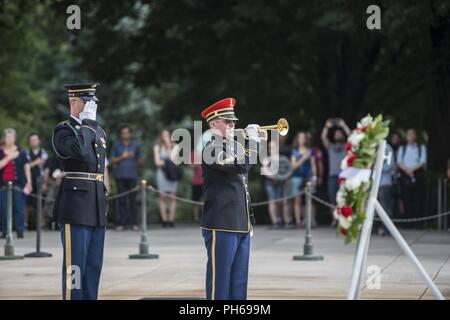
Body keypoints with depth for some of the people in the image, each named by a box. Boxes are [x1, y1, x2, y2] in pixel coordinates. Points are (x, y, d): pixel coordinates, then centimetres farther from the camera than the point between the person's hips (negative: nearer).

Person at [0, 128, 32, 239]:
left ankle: (20, 231, -5)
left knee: (19, 208, -7)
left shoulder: (20, 152, 7)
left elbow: (26, 167, 10)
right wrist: (9, 157, -13)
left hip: (18, 184, -1)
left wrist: (29, 182, 6)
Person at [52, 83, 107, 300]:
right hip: (75, 209, -8)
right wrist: (86, 123, -14)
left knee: (93, 266, 9)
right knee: (74, 266, -7)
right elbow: (80, 151, -29)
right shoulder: (62, 131, -7)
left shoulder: (98, 131, 17)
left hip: (97, 209, 8)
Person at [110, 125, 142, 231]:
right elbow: (112, 160, 6)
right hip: (120, 175, 0)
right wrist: (122, 157, -7)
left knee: (132, 199, -3)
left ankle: (134, 223, -1)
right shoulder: (116, 145, 11)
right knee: (121, 200, -1)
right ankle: (121, 223, 2)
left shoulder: (135, 145, 12)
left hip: (132, 175, 0)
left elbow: (139, 160, 17)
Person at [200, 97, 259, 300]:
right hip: (221, 227, -9)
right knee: (219, 283, -5)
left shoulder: (232, 148, 18)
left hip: (241, 227, 9)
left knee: (239, 284, 9)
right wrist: (253, 139, -13)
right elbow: (242, 166, -25)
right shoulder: (212, 150, -10)